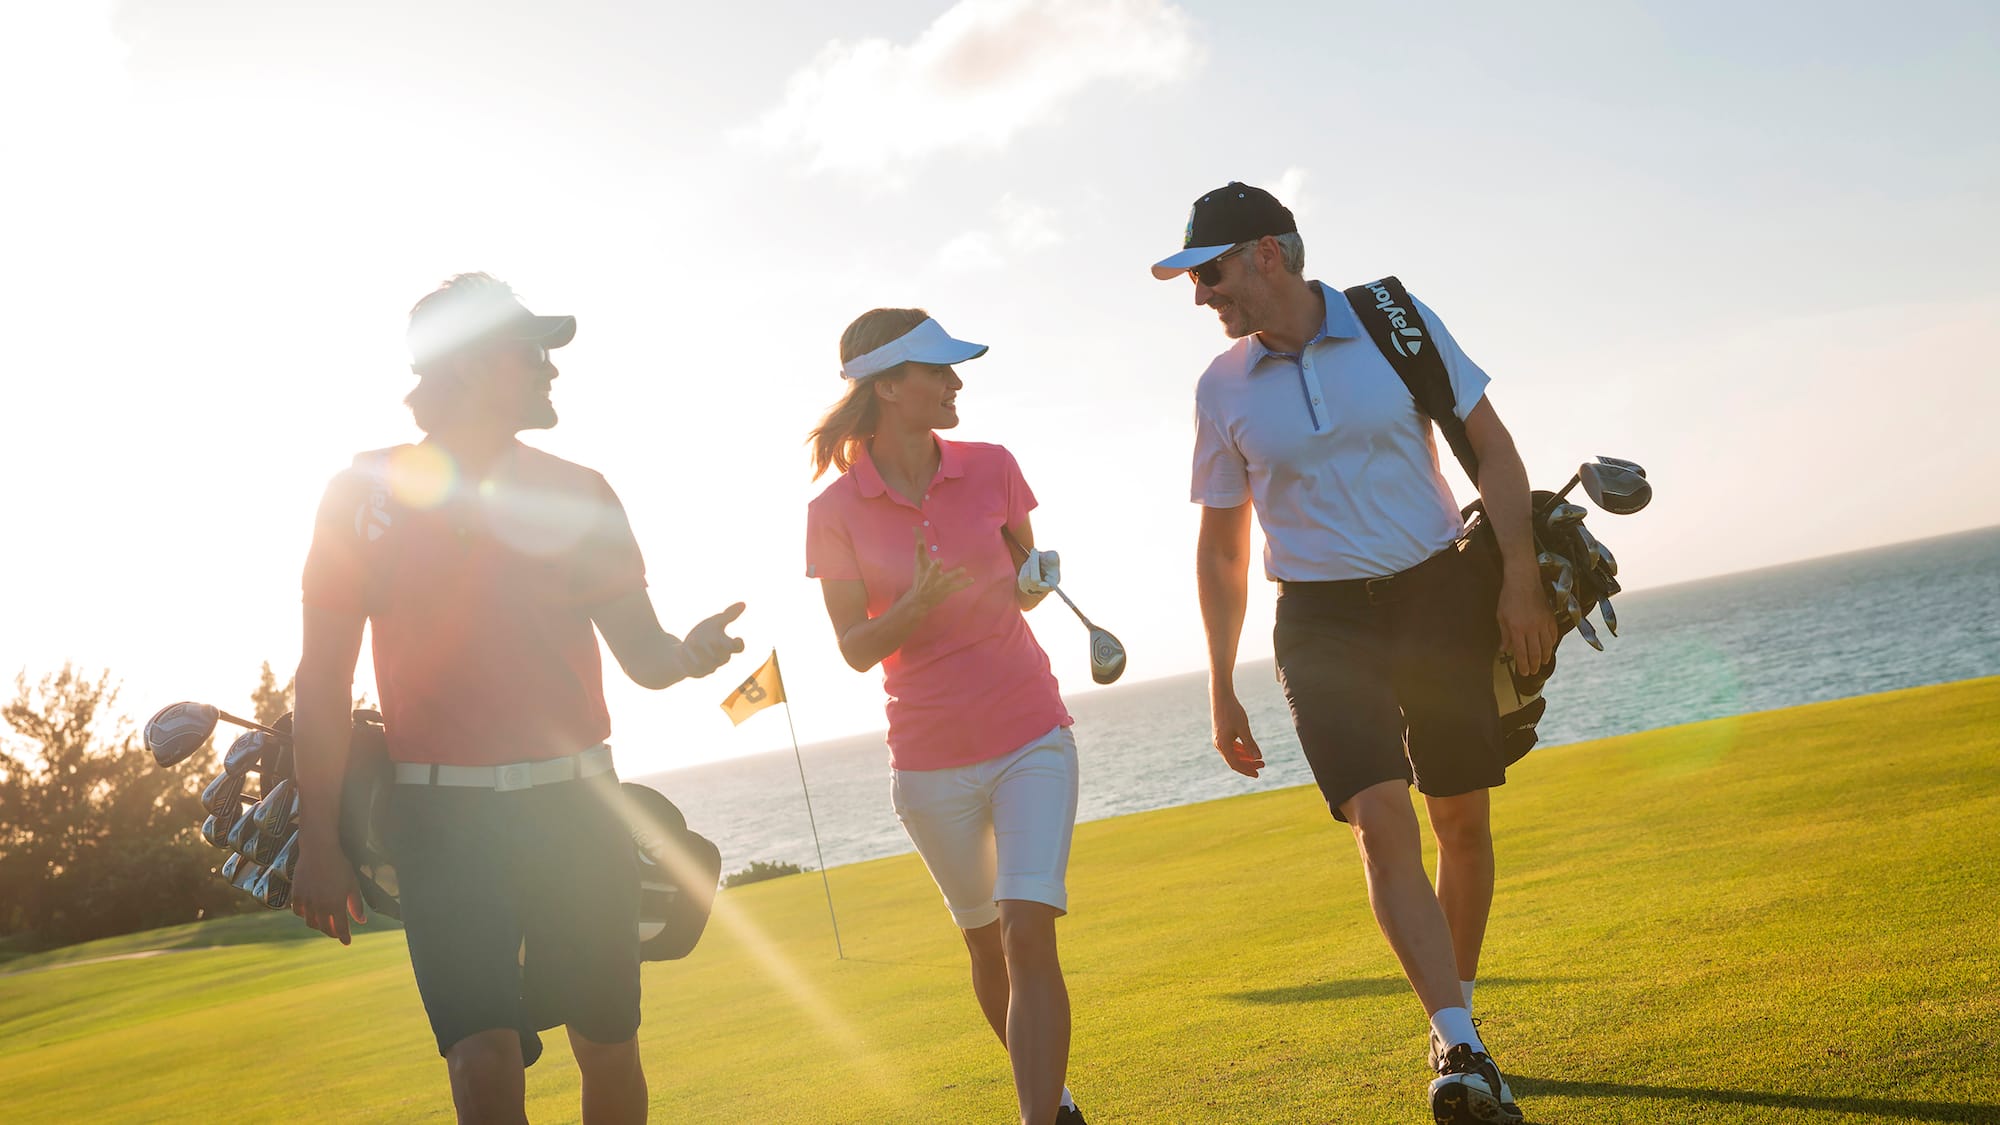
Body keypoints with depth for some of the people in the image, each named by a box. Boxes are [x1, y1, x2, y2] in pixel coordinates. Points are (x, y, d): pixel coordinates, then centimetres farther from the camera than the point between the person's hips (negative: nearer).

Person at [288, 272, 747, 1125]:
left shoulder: (576, 493, 8)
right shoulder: (365, 494, 3)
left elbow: (641, 654, 6)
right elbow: (323, 676, 4)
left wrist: (687, 654, -18)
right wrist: (318, 841, 0)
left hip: (576, 806, 3)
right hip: (442, 813, -2)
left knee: (607, 1050, 7)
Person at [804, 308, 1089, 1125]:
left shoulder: (990, 468, -2)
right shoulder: (835, 510, -8)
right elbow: (856, 648, -6)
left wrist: (1037, 577, -10)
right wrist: (916, 604, -25)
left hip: (1030, 736, 0)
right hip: (929, 760, 0)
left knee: (1028, 935, -15)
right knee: (985, 943, 15)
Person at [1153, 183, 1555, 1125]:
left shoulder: (1397, 322, -3)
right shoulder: (1222, 389, 1)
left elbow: (1491, 446, 4)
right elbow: (1220, 548, 9)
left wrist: (1519, 581, -5)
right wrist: (1221, 690, 8)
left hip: (1441, 594, 0)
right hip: (1323, 622, 0)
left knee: (1462, 822, 6)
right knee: (1380, 822, -17)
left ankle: (1458, 1027, 24)